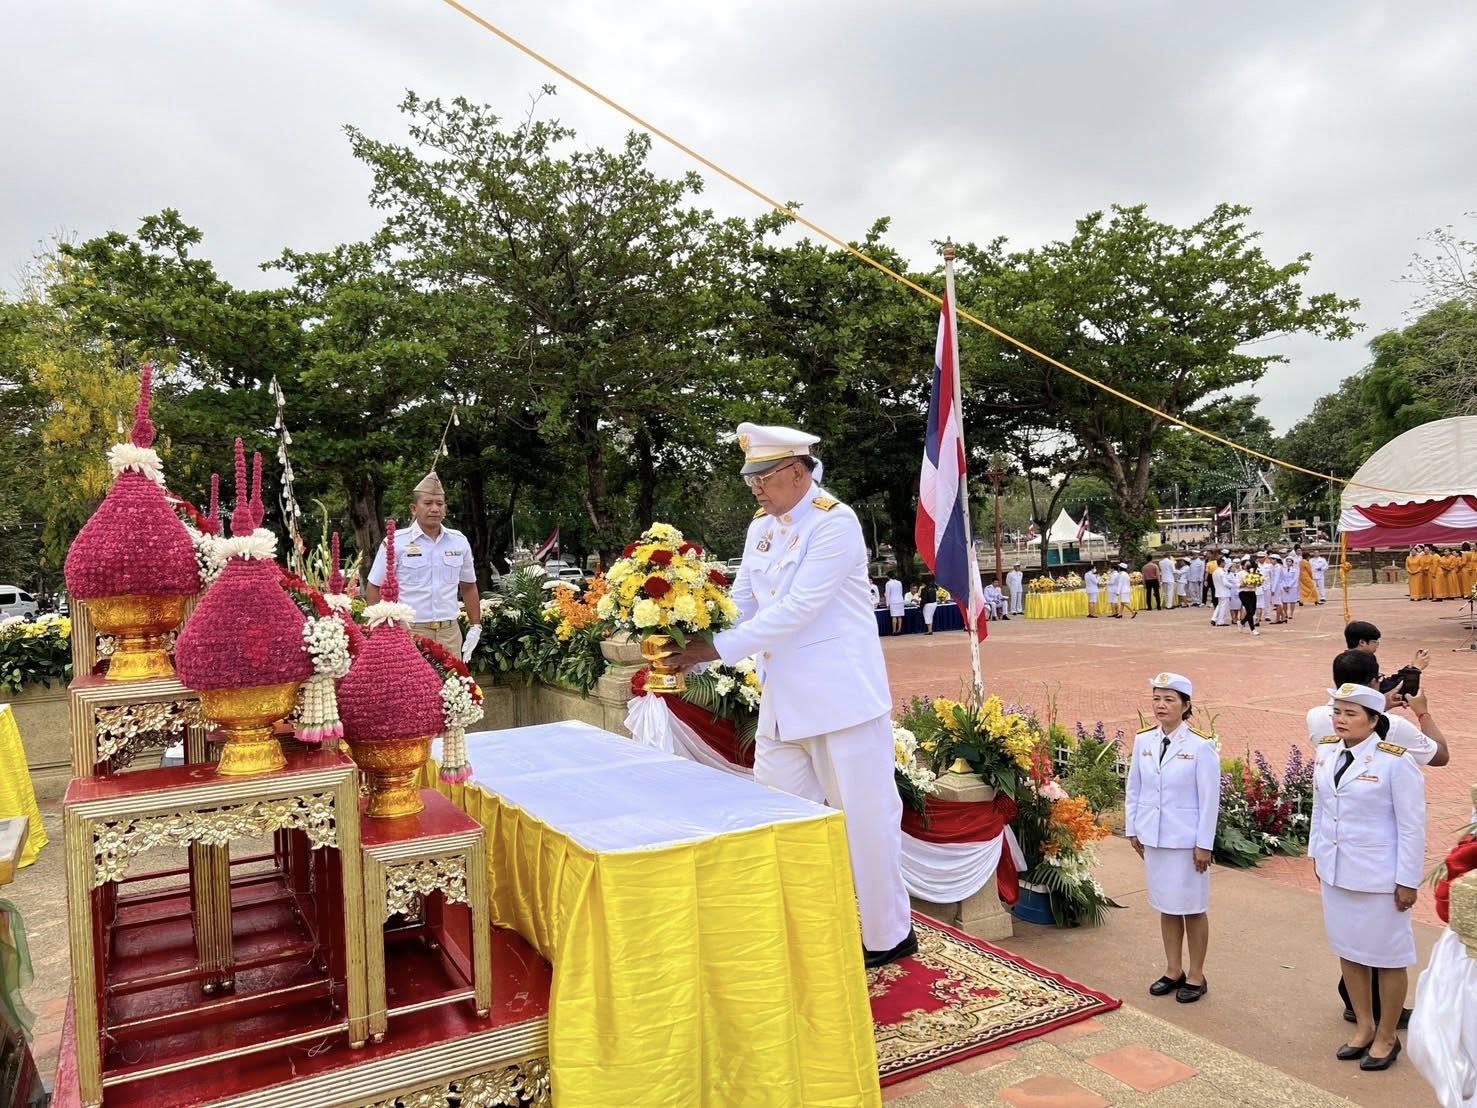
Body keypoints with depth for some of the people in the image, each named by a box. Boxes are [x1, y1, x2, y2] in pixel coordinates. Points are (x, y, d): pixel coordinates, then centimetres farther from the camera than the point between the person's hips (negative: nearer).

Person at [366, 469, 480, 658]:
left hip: (449, 633, 4)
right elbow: (374, 589, 1)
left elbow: (469, 586, 19)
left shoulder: (459, 541, 9)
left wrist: (475, 627, 13)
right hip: (408, 633, -3)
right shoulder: (395, 543, -2)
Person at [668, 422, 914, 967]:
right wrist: (692, 646, -11)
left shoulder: (835, 523, -13)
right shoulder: (760, 528, 11)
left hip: (842, 697, -8)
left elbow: (797, 609, -21)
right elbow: (740, 603, 6)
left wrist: (719, 649, -22)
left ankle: (889, 935, 22)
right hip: (783, 702, 8)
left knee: (863, 815, 4)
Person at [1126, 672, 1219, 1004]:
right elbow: (1134, 790, 9)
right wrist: (1132, 830, 9)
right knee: (1166, 906, 15)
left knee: (1192, 908, 8)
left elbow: (1210, 799, -10)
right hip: (1154, 838, 5)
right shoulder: (1143, 741, 1)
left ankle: (1196, 976, 22)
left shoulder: (1201, 746, -12)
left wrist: (1204, 844, -11)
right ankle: (1173, 970, 28)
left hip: (1186, 840, -4)